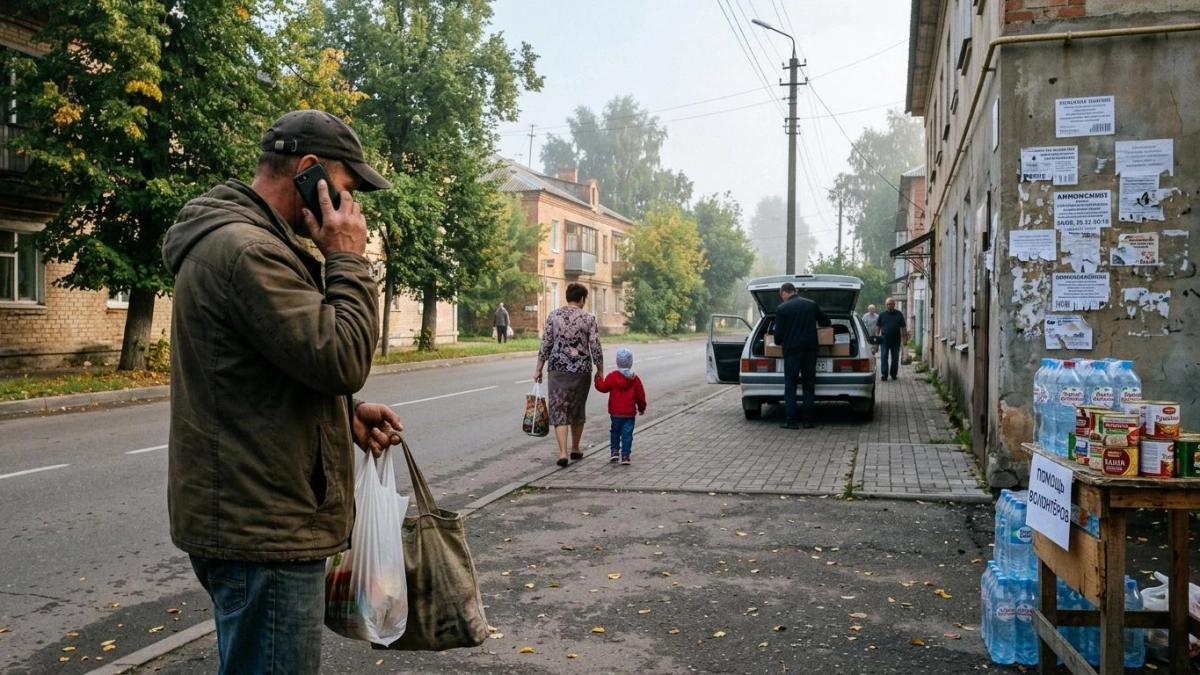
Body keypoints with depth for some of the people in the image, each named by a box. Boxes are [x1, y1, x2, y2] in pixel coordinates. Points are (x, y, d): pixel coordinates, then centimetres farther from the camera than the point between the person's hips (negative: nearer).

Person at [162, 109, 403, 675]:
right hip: (262, 528, -11)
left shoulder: (235, 238, 15)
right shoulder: (246, 248, -20)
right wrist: (349, 259, -12)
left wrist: (344, 412, 5)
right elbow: (341, 358, -25)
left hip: (251, 516, 11)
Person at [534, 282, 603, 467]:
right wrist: (600, 371, 8)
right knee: (577, 410, 17)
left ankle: (563, 452, -12)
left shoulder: (554, 316, 0)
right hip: (582, 370, 0)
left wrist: (538, 369, 6)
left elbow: (545, 345, -1)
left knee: (559, 410, 1)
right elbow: (595, 348, -3)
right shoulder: (588, 319, -2)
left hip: (558, 369, 0)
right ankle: (575, 449, 28)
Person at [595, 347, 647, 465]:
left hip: (615, 412, 1)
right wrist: (642, 408, 18)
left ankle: (614, 450, 13)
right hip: (629, 413, 0)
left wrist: (598, 379, 14)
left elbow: (603, 387, -4)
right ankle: (625, 455, -1)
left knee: (614, 431, 19)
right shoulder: (635, 379, -2)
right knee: (627, 434, 1)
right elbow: (640, 396, 3)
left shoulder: (612, 376, -7)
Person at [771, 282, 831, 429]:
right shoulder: (811, 304, 8)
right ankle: (808, 421, 9)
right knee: (808, 385, 9)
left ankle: (791, 421, -1)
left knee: (790, 385, 2)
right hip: (810, 349, 4)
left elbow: (778, 333, -3)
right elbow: (826, 323, 15)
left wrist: (778, 342, 19)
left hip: (792, 350, -4)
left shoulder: (782, 308, -4)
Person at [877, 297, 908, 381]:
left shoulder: (899, 314, 6)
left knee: (895, 358, 7)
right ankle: (884, 374, -3)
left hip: (896, 340, 0)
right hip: (884, 340, 0)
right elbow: (878, 327, 10)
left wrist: (905, 338, 1)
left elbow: (903, 327, 6)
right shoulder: (882, 315, 6)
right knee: (884, 357, -5)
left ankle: (893, 374, 18)